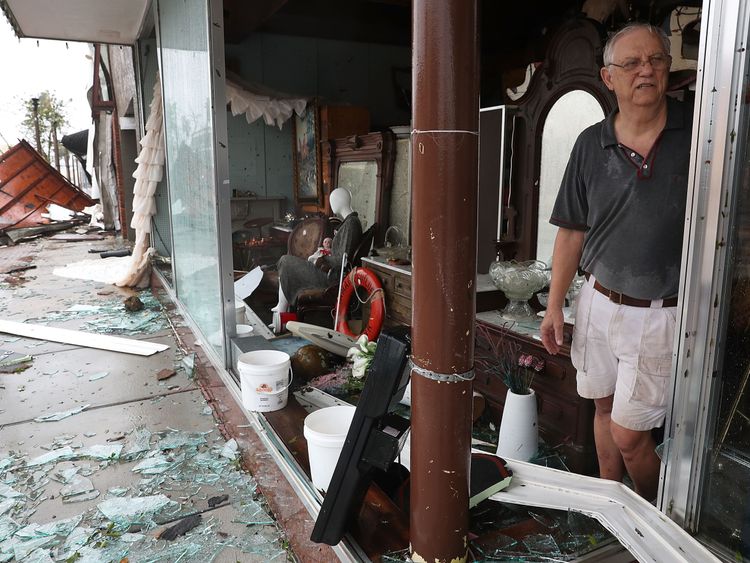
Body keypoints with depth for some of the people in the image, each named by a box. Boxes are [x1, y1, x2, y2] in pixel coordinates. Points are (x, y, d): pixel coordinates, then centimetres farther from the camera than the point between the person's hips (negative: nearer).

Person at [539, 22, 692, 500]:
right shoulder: (592, 145, 0)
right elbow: (572, 231, 4)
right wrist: (555, 305, 4)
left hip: (661, 314, -3)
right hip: (599, 303, 4)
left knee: (628, 433, 3)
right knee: (605, 408, 19)